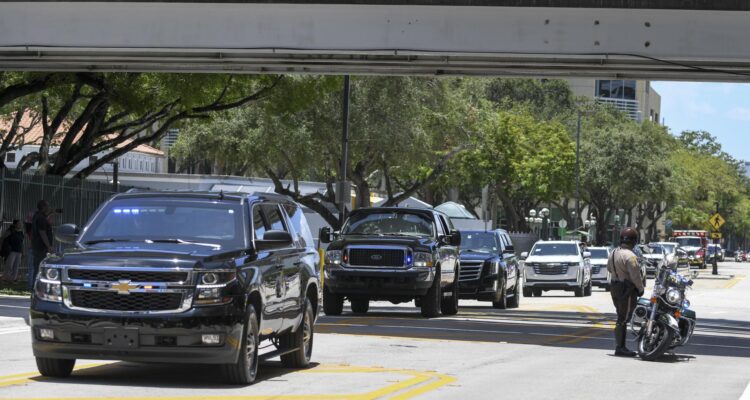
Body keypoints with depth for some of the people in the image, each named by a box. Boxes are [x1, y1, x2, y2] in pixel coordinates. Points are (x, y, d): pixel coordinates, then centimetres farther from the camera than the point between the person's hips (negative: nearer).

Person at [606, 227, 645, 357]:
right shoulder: (630, 256, -20)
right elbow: (635, 275, -20)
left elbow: (609, 267, 22)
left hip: (615, 287, 9)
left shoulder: (614, 253, 8)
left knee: (621, 318, 15)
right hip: (627, 289, -9)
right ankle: (619, 347, -7)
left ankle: (621, 346, 18)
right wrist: (640, 289, -7)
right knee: (623, 319, -6)